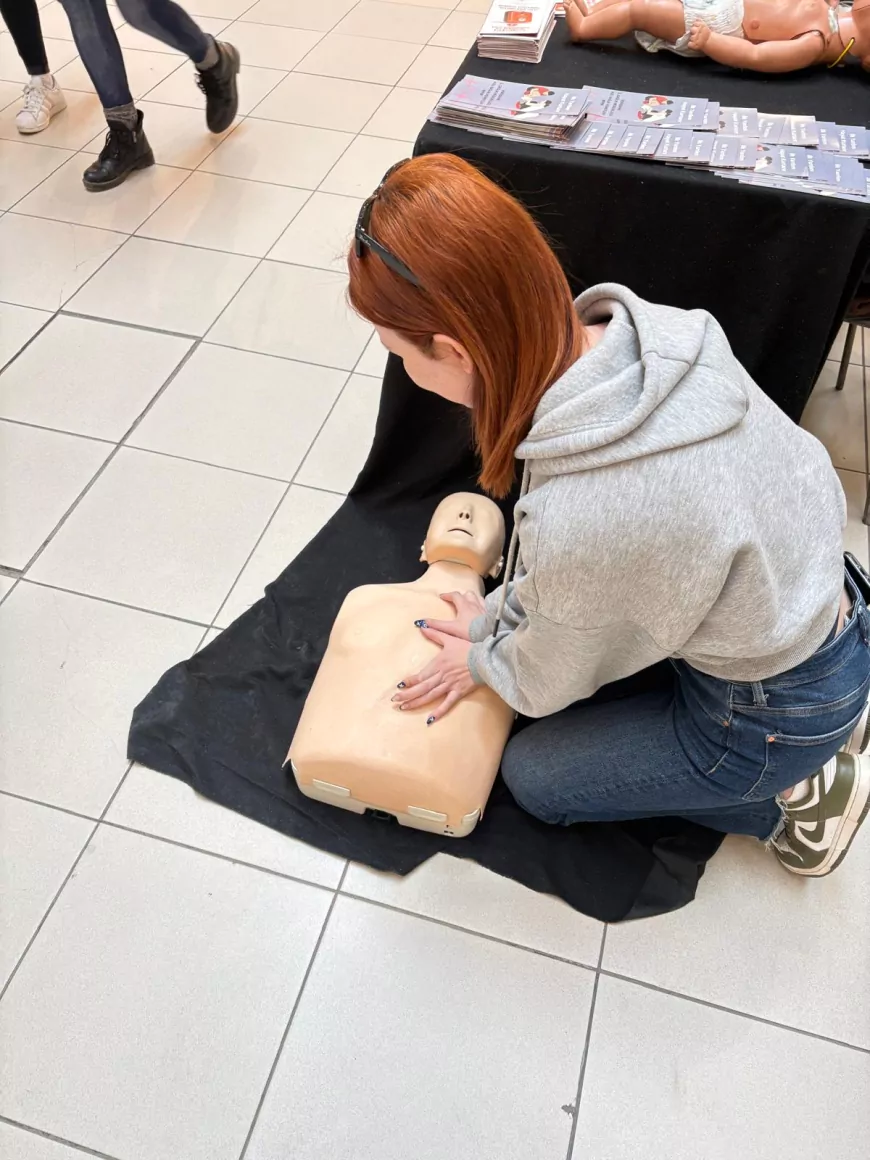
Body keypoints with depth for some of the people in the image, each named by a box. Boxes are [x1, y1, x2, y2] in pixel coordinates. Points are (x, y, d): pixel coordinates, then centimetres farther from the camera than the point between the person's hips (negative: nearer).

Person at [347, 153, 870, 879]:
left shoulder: (580, 519, -41)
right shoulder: (636, 331, -19)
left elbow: (545, 682, -15)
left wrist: (481, 658, 5)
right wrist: (496, 619, 5)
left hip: (778, 713, -6)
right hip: (804, 582, 7)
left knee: (534, 775, 11)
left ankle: (792, 793, 14)